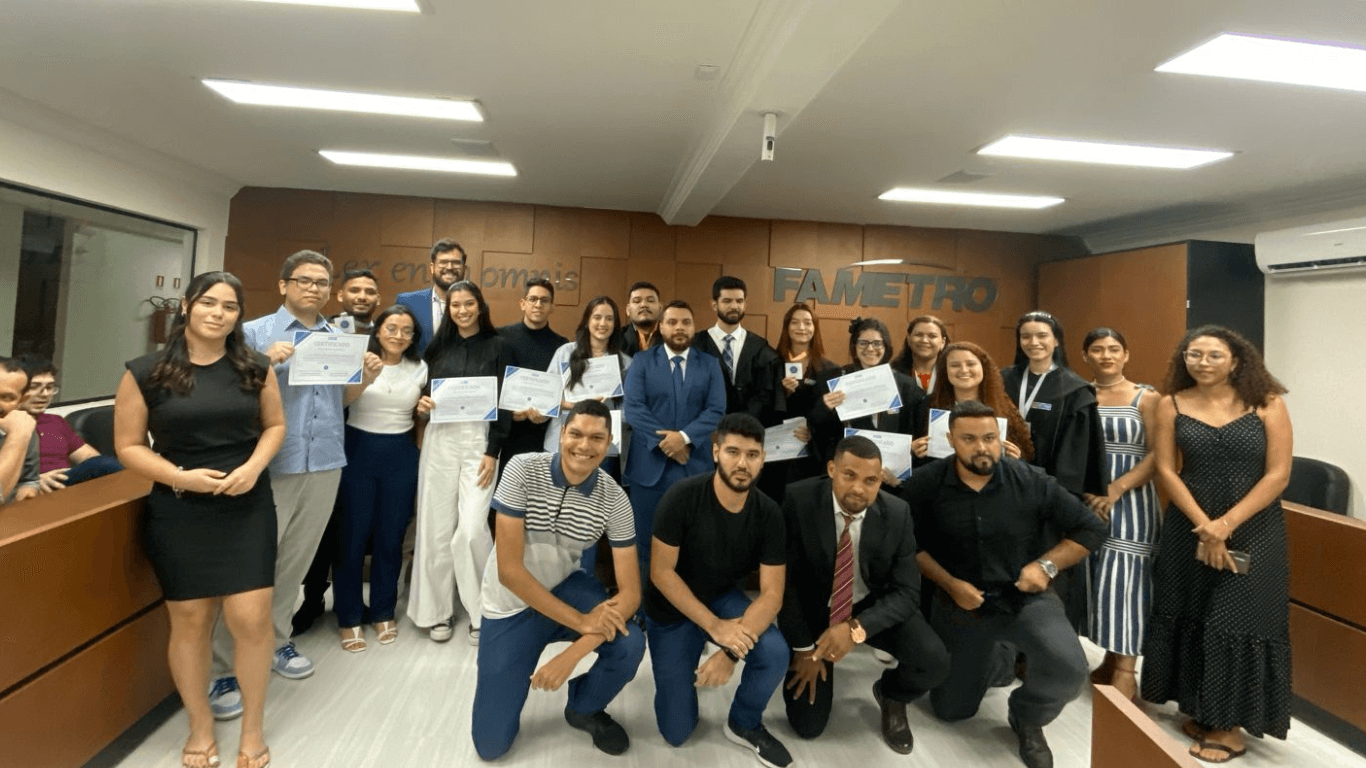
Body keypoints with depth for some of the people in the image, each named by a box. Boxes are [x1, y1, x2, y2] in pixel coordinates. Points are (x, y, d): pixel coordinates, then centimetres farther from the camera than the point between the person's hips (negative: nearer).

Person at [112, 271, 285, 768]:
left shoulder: (255, 368, 0)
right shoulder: (145, 373, -5)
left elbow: (275, 424, 8)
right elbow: (128, 446, 0)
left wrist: (254, 467, -11)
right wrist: (179, 475, -16)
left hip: (248, 508, 1)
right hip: (178, 513, 0)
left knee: (251, 617, -2)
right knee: (190, 620, 10)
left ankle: (253, 728, 20)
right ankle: (200, 727, 33)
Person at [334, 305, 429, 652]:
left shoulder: (419, 368, 6)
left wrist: (425, 411, -4)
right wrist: (366, 378, -32)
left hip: (401, 454, 3)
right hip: (359, 451, -2)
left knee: (391, 535, 9)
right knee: (354, 534, 2)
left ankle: (383, 612, 24)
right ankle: (349, 618, 18)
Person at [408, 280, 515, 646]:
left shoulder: (497, 347, 1)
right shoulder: (438, 346, 10)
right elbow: (425, 392, 16)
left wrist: (493, 451, -10)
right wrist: (422, 402, -8)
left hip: (479, 440, -3)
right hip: (439, 440, 3)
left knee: (471, 530, -10)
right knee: (437, 528, 5)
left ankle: (480, 611, 9)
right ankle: (439, 611, 20)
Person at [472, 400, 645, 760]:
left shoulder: (615, 500, -17)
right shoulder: (523, 469, -23)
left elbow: (630, 592, -18)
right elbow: (509, 570, -23)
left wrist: (574, 652, -31)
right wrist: (580, 621, -28)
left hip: (566, 587, 2)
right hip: (513, 602, -1)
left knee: (629, 645, -26)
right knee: (491, 745, -2)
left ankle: (585, 708, 8)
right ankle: (510, 674, 30)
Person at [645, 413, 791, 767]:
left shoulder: (769, 513, -17)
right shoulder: (682, 497, -25)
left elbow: (771, 593, -18)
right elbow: (661, 573, -20)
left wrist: (730, 652, -30)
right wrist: (714, 627, -26)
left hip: (722, 598, 2)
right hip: (672, 608, -2)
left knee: (775, 654, -26)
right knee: (677, 732, -2)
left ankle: (744, 724, 5)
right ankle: (680, 670, 31)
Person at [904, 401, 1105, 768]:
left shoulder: (1030, 481, -15)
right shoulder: (925, 484, -15)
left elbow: (1091, 528, -5)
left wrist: (1046, 565, -17)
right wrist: (949, 584, -16)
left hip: (1026, 597, -1)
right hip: (960, 602, 1)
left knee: (1069, 669, -30)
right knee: (950, 710, 11)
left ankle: (1027, 718, 7)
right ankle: (997, 660, 44)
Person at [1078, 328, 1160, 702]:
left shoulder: (1146, 398, -1)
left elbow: (1158, 455, -9)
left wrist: (1116, 490, -18)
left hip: (1131, 499, -3)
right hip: (1086, 499, 3)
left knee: (1124, 578, -3)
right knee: (1101, 577, 7)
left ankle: (1125, 671, 6)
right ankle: (1110, 659, 20)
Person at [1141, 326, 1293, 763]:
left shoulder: (1266, 404, -4)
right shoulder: (1171, 405, -1)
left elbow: (1278, 474, -8)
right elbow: (1166, 471, -4)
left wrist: (1227, 525, -15)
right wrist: (1203, 526, -12)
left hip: (1253, 532, -1)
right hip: (1188, 530, 2)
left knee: (1239, 623, 3)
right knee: (1189, 618, 10)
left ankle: (1230, 725, 20)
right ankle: (1198, 709, 28)